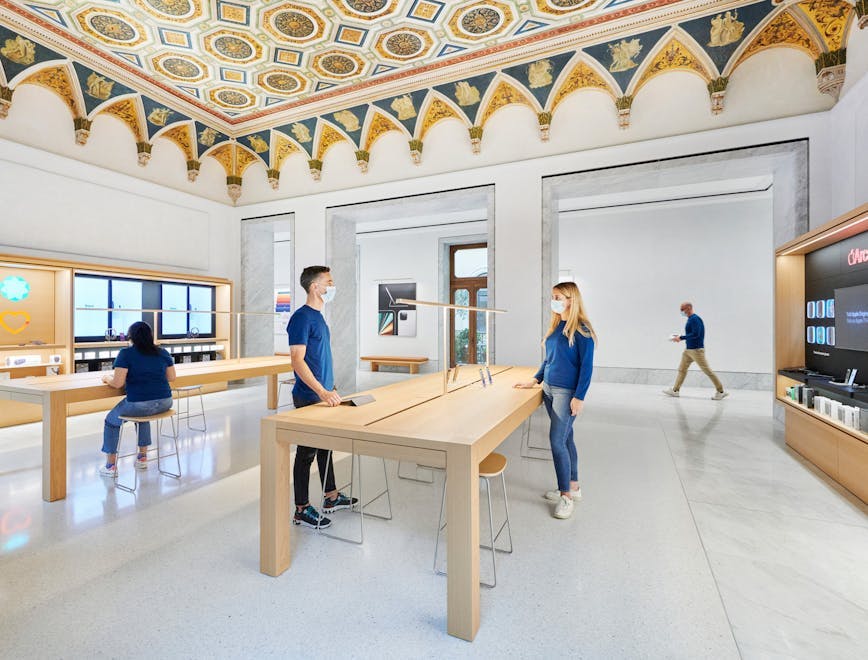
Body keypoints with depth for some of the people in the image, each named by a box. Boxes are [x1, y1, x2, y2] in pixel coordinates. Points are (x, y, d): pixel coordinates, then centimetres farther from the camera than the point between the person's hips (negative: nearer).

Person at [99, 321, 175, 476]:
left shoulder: (126, 353, -6)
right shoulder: (163, 352, 7)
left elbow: (118, 383, -9)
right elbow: (171, 377, 14)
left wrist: (107, 377, 11)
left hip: (139, 404, -5)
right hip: (164, 403, 5)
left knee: (111, 421, 25)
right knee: (142, 416, 37)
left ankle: (110, 466, 30)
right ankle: (142, 457, 39)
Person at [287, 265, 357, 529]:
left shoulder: (318, 316, 12)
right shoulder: (301, 317, -16)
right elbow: (297, 360, -23)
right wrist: (322, 392, -28)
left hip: (323, 395, 9)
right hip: (309, 397, -9)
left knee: (325, 445, 18)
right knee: (307, 450, 3)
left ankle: (331, 497, 33)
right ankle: (301, 510, 19)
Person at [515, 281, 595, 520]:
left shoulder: (581, 330, -12)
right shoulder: (555, 327, 10)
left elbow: (586, 366, -14)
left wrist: (579, 397, -16)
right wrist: (534, 380, 13)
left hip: (567, 393, -7)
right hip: (549, 389, 7)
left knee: (557, 441, -7)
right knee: (566, 439, 15)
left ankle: (566, 496, 9)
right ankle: (573, 487, 29)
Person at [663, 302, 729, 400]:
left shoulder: (695, 319, -16)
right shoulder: (690, 319, 13)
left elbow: (695, 334, -24)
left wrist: (681, 338, -19)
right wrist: (680, 337, 10)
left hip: (696, 350, -10)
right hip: (688, 349, 10)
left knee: (707, 370, -2)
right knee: (681, 369, 9)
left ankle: (721, 391, 8)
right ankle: (675, 390, 12)